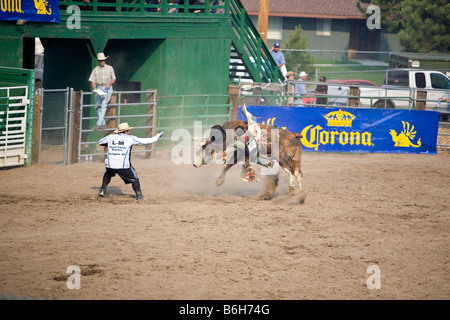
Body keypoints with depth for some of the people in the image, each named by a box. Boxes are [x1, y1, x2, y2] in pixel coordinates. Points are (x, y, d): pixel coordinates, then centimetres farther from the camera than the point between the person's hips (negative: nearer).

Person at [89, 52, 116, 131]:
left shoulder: (109, 68, 4)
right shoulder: (95, 70, 6)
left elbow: (114, 79, 9)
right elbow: (93, 81, 6)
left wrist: (109, 84, -11)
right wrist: (94, 88, -13)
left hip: (108, 88, -3)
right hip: (99, 88, 3)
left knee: (103, 105, -16)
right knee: (98, 106, 1)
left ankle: (98, 124, -20)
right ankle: (103, 124, 14)